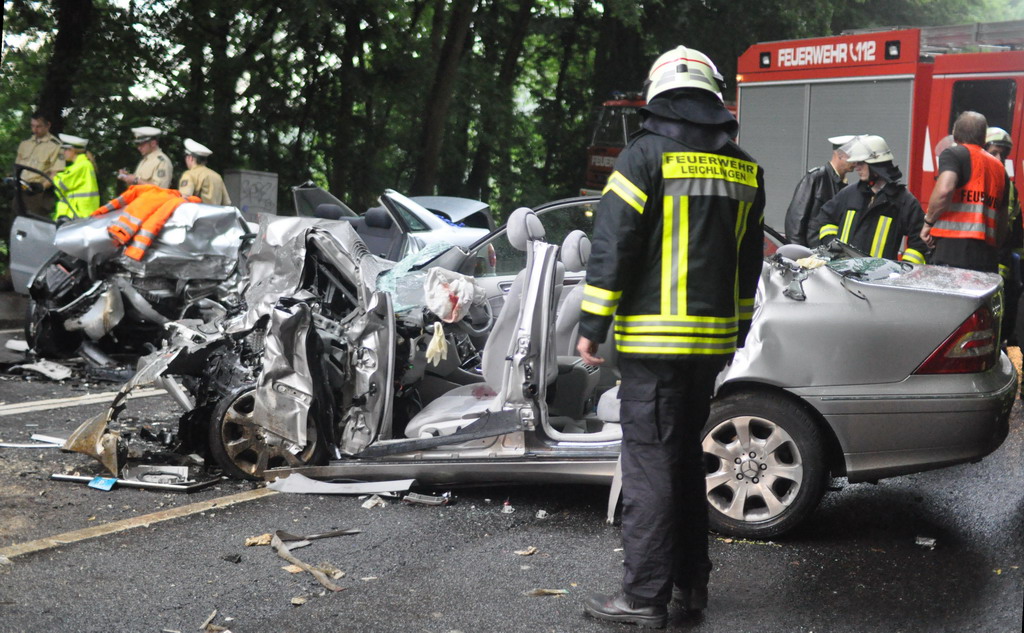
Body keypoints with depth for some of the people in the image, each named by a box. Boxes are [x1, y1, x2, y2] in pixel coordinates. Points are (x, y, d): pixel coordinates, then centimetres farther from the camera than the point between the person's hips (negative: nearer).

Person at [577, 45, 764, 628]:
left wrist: (592, 326, -8)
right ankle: (691, 580, 25)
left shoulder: (647, 155, -8)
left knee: (649, 464, -2)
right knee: (688, 456, 17)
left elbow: (613, 247, -13)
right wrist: (736, 331, 24)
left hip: (653, 339, -6)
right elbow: (749, 261, 16)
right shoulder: (744, 169, 11)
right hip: (713, 339, 6)